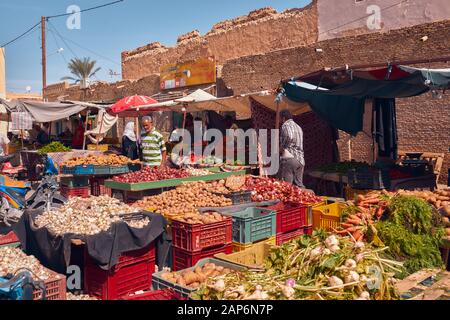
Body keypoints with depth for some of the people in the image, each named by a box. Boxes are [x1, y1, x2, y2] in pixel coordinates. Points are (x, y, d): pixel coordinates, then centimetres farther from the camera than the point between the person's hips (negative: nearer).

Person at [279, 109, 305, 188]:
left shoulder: (286, 125, -1)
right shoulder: (298, 127, 25)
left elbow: (289, 137, -21)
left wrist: (281, 148, -7)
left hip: (289, 158, -8)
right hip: (300, 160, 8)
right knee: (299, 184, 9)